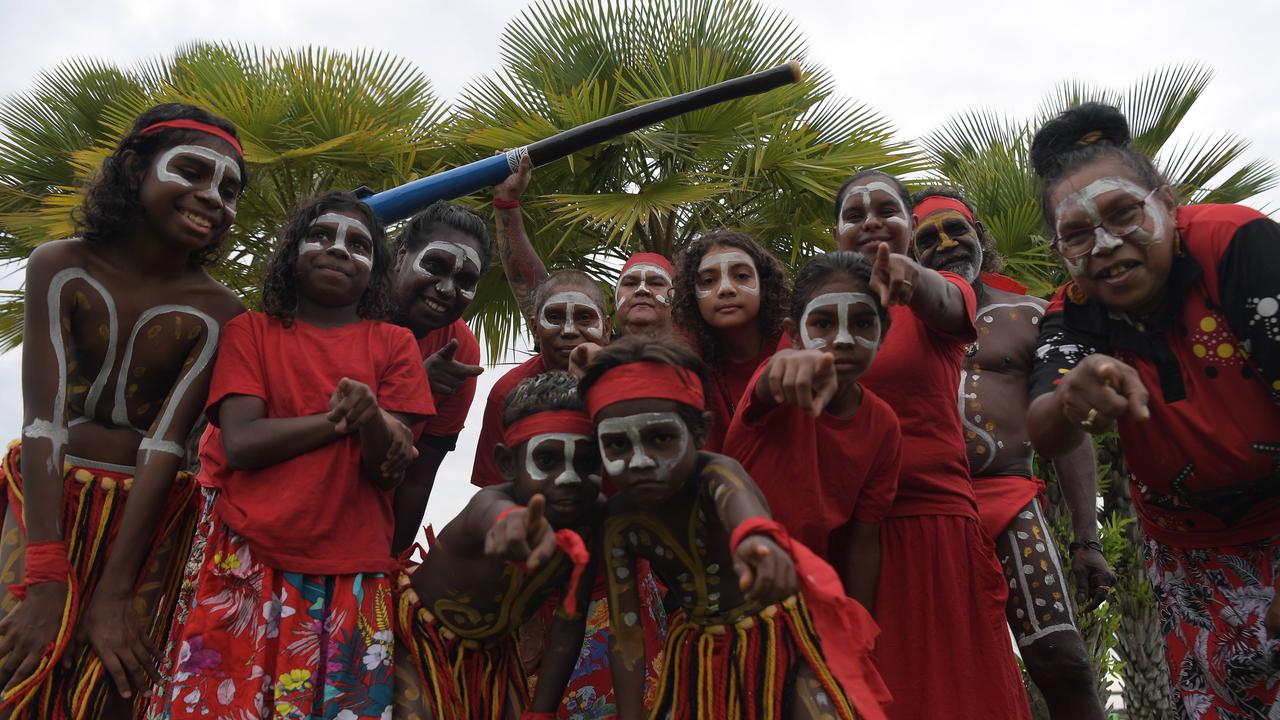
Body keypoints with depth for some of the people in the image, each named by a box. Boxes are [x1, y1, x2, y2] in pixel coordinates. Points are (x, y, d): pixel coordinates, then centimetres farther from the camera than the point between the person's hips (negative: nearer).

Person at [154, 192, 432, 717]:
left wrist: (372, 418, -23)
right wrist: (344, 417, -8)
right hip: (251, 559, 0)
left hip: (353, 573, 0)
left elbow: (389, 472, -2)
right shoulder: (251, 331, 9)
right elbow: (240, 442, -6)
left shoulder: (394, 344, 8)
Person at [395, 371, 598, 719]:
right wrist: (511, 522, -89)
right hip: (421, 639, -5)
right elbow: (492, 513, -66)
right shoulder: (490, 502, -38)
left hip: (493, 648, 5)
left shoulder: (591, 519, -23)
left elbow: (568, 627, -16)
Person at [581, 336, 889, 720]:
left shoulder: (714, 473, -28)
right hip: (700, 654, 4)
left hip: (782, 634, -3)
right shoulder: (620, 522, -15)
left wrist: (755, 537, -79)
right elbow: (625, 633, -8)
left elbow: (736, 495, -55)